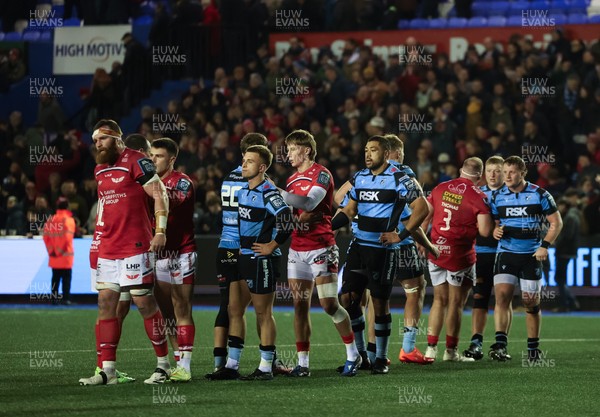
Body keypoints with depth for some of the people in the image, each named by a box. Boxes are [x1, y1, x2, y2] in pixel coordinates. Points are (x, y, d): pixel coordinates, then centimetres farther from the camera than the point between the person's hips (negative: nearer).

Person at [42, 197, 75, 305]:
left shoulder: (51, 219, 4)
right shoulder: (69, 220, -9)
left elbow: (45, 236, 1)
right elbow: (67, 237, -16)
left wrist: (50, 250, 5)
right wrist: (61, 250, -6)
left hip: (54, 255, 4)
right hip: (65, 256, -4)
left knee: (55, 278, 11)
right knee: (66, 278, -2)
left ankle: (54, 298, 10)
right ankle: (66, 299, -8)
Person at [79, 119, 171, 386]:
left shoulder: (136, 162, -9)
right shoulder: (99, 169, 15)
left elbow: (159, 194, -11)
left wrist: (160, 231, -17)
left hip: (135, 248, -8)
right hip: (108, 250, 8)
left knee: (145, 303, -4)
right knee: (106, 304, 4)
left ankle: (163, 364, 7)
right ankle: (108, 370, 5)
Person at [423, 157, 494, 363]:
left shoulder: (440, 188, 6)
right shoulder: (479, 197, -10)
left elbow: (424, 218, 9)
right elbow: (485, 231, -14)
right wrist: (491, 220, 7)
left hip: (436, 251, 5)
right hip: (460, 255, -5)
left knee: (439, 299, 13)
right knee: (456, 302, 6)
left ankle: (431, 348, 8)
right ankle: (451, 351, 12)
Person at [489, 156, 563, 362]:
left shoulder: (539, 195, -3)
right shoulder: (497, 196, 4)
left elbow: (556, 222, 1)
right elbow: (493, 223, 13)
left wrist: (545, 245, -11)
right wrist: (495, 231, -11)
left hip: (531, 256, -2)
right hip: (506, 253, 2)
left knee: (531, 303, 2)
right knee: (501, 296, -15)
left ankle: (533, 348, 15)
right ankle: (500, 345, -21)